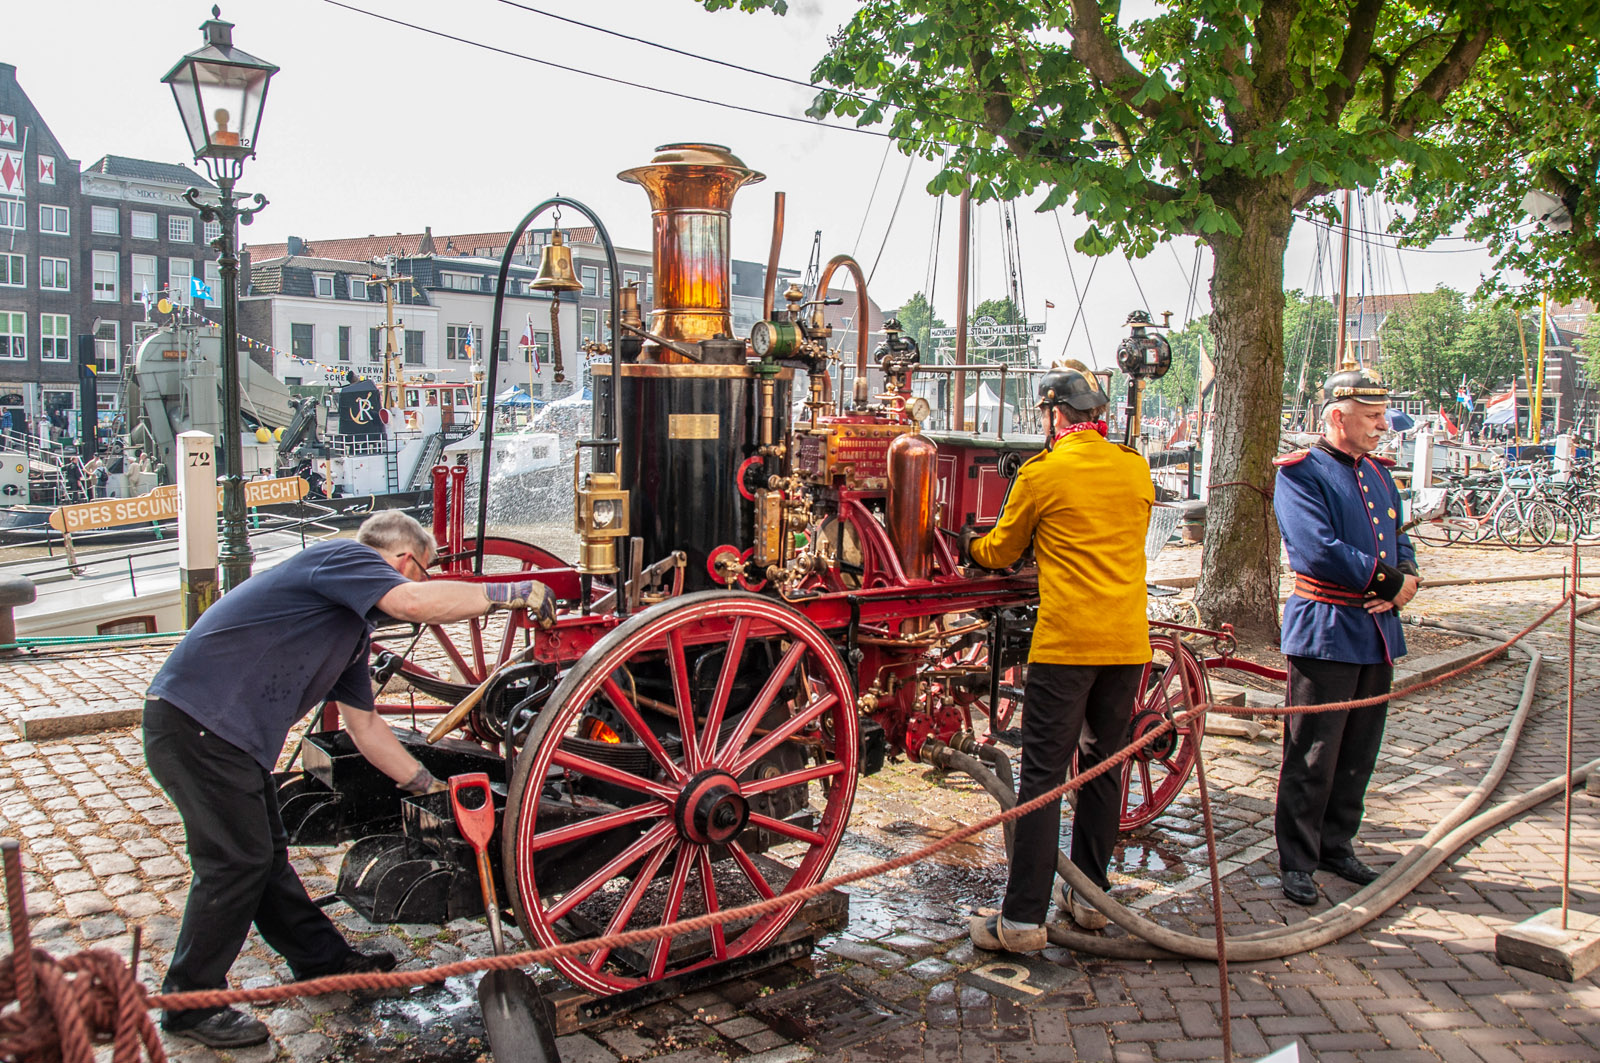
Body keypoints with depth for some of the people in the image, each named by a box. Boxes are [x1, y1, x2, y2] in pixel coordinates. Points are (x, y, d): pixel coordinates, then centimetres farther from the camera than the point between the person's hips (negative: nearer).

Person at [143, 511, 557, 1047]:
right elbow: (413, 603, -32)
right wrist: (510, 593, -24)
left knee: (265, 854, 20)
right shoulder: (342, 556, -11)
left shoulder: (353, 625, 18)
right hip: (196, 721, -10)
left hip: (231, 733, 10)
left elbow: (365, 726, 22)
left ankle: (322, 959, 34)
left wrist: (429, 786, 22)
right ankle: (192, 1005, 12)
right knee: (236, 862, -3)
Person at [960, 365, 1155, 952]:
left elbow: (1000, 551, 8)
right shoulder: (1136, 470, 8)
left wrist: (969, 544, 29)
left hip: (1065, 643, -5)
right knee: (1103, 767, 15)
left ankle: (1023, 919, 0)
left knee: (1043, 776, -2)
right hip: (1128, 643, 6)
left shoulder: (1042, 472, -5)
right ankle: (1090, 897, 26)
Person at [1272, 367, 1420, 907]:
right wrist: (1386, 580, -14)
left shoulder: (1378, 474, 16)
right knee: (1312, 757, 0)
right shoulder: (1300, 473, -10)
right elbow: (1319, 551, -21)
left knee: (1358, 753, 14)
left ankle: (1338, 846, 29)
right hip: (1324, 632, -7)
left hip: (1378, 633, 8)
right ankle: (1297, 862, 11)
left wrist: (1406, 580, -4)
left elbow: (1399, 541, 18)